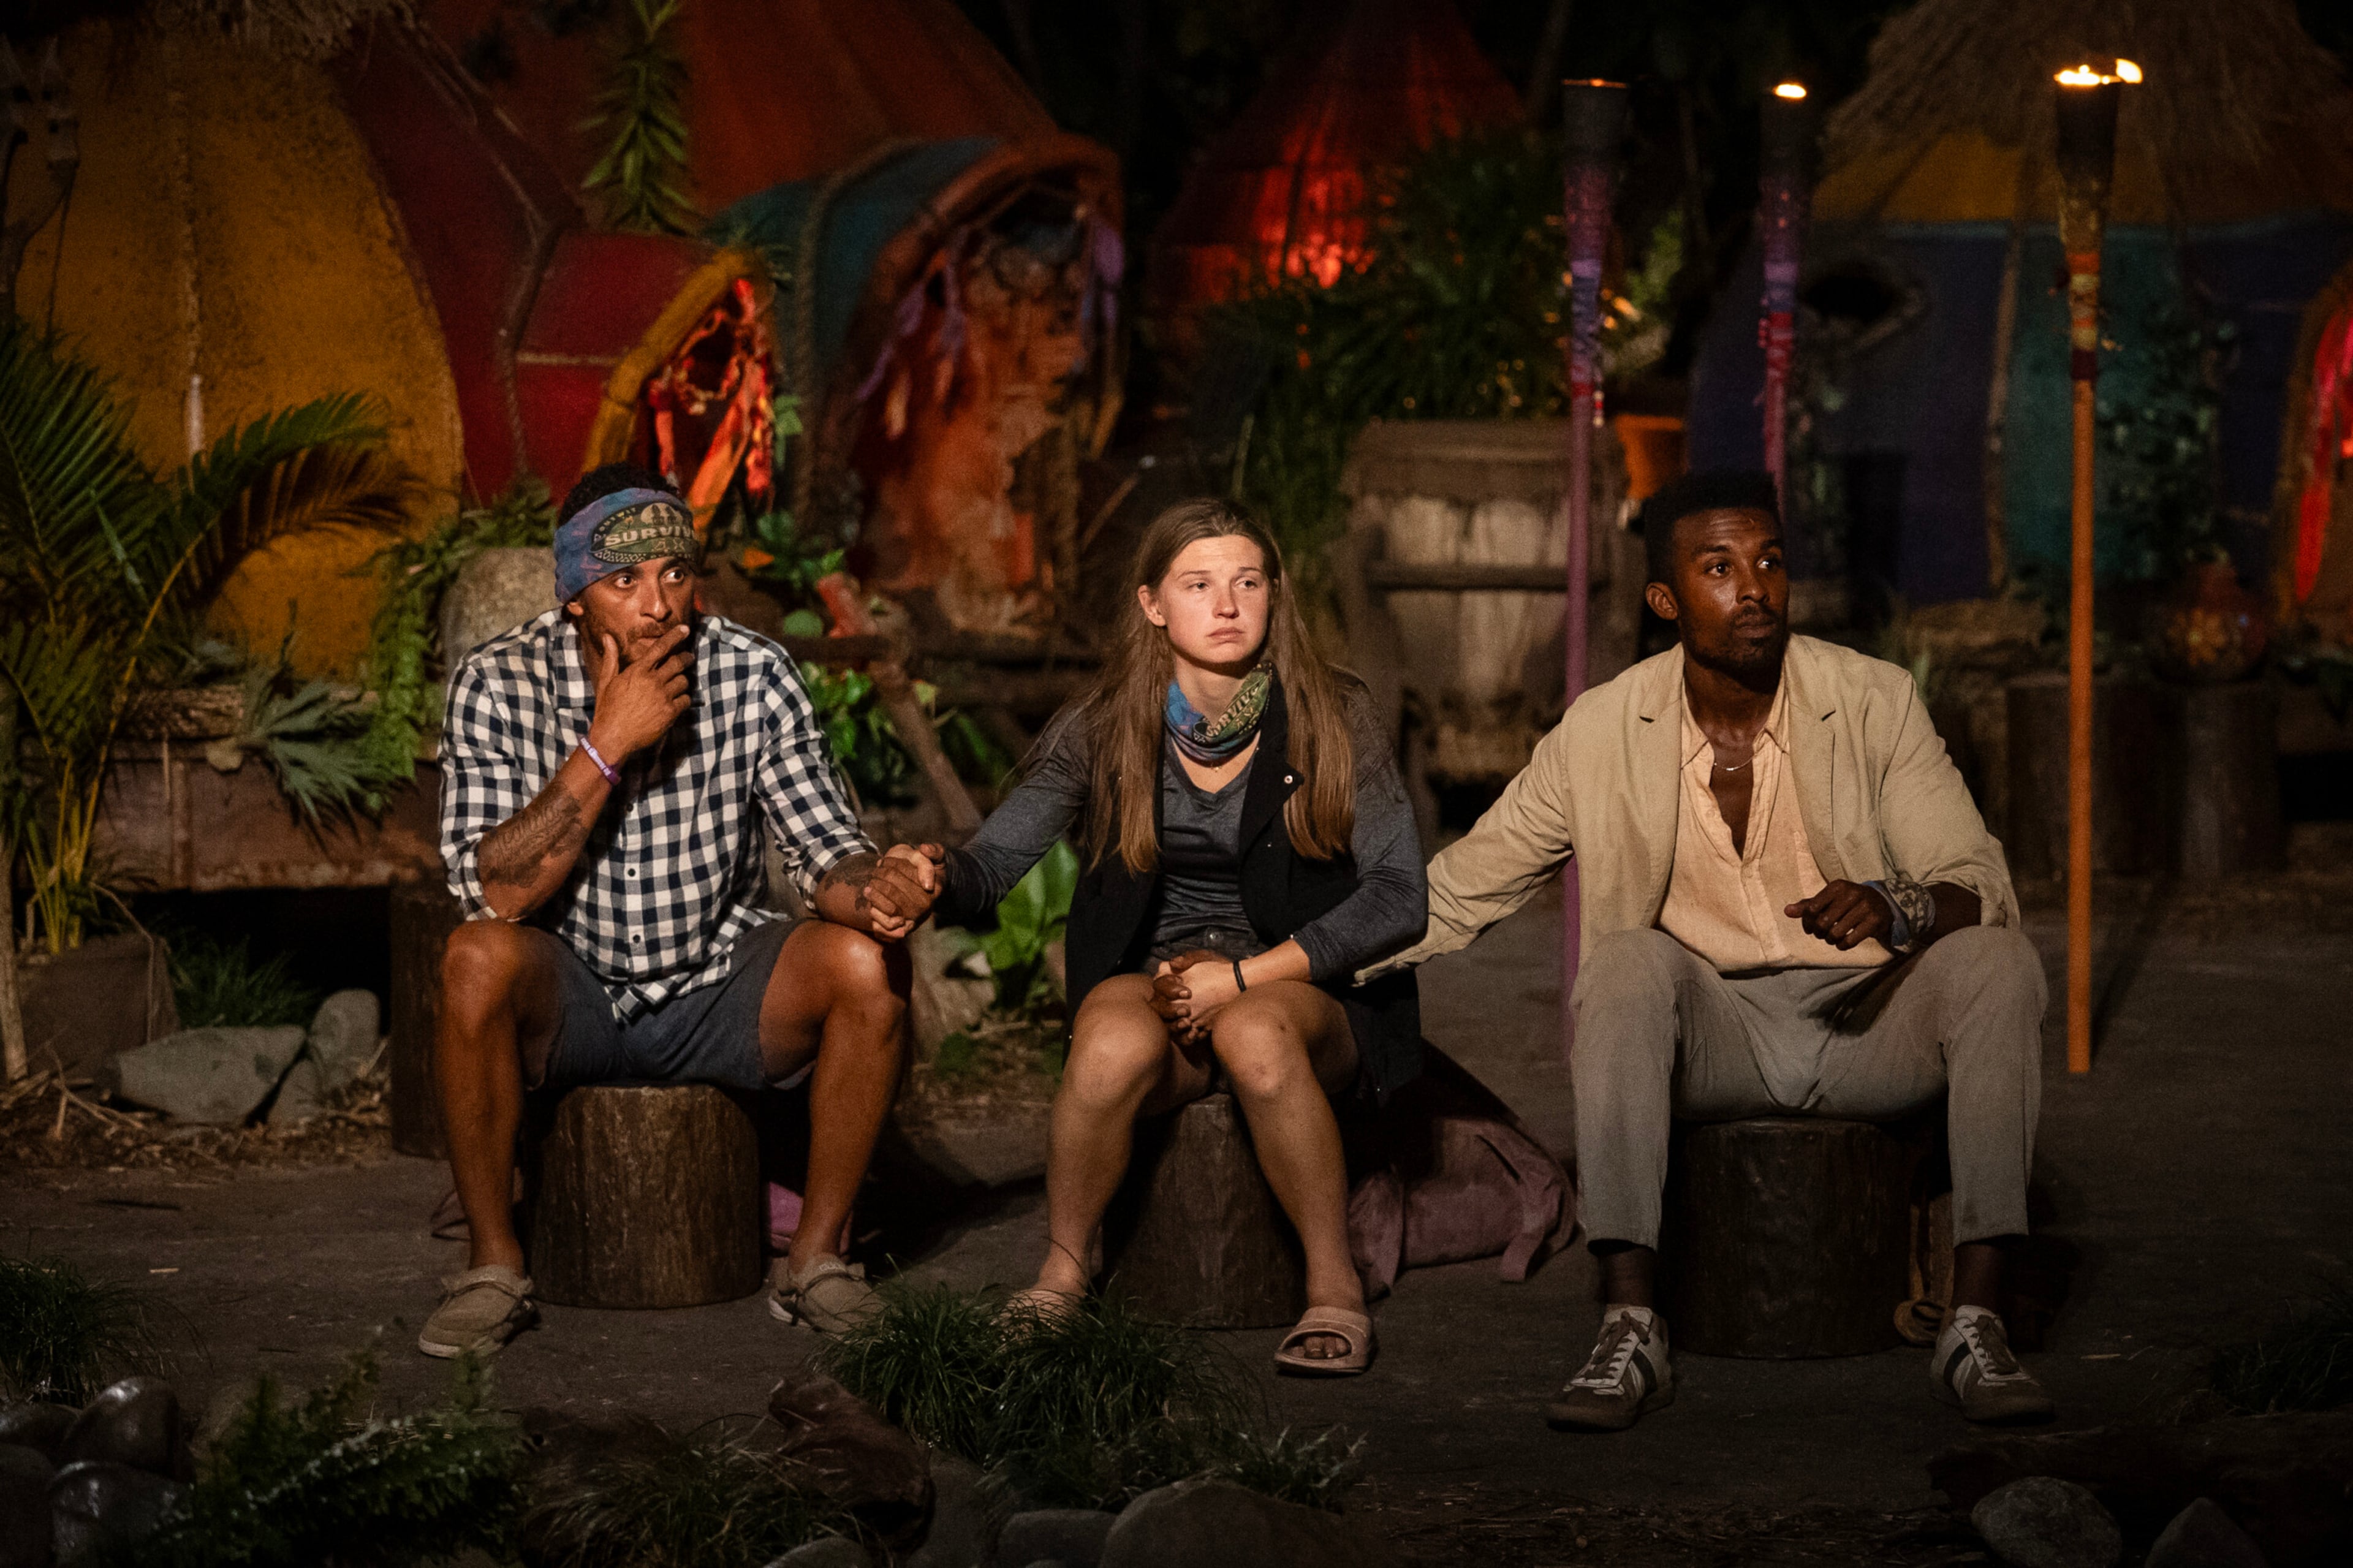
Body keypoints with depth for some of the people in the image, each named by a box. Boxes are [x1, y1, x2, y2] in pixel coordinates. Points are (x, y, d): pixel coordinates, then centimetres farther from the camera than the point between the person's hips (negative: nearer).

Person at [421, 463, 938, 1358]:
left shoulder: (752, 676, -8)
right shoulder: (499, 684, -12)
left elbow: (823, 850, -8)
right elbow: (494, 892, -21)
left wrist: (875, 886, -32)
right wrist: (607, 746, -27)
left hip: (717, 992, 2)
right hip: (567, 999, -2)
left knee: (868, 963, -24)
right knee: (479, 960, -34)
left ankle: (816, 1257, -9)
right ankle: (494, 1267, -19)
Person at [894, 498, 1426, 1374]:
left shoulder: (1332, 721, -3)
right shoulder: (1103, 732, 1)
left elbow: (1398, 898, -7)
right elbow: (990, 866, -5)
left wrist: (1245, 975, -16)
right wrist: (933, 882, -31)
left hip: (1303, 989, -1)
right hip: (1150, 979, 1)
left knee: (1254, 1035, -38)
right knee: (1115, 1042, -35)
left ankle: (1334, 1289, -21)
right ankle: (1062, 1274, -12)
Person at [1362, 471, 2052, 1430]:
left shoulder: (1873, 702, -4)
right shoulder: (1604, 732, -2)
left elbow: (1982, 887, -8)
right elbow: (1458, 891, 8)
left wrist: (1896, 908, -31)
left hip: (1870, 1025, 0)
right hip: (1710, 1032, 0)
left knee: (1995, 963, -29)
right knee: (1629, 960, -32)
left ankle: (1975, 1326, -32)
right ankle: (1629, 1330, -37)